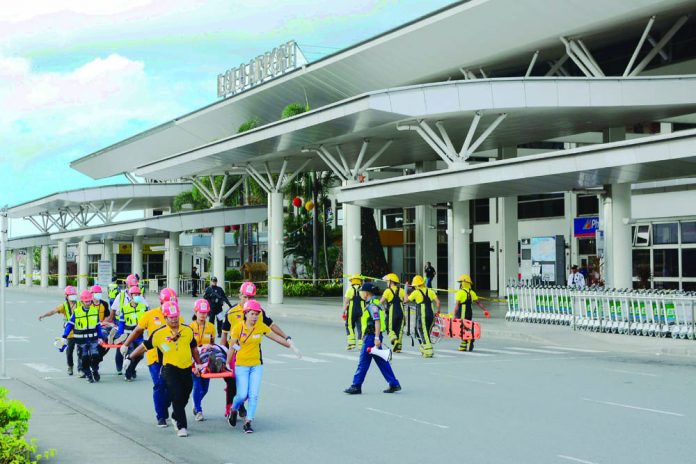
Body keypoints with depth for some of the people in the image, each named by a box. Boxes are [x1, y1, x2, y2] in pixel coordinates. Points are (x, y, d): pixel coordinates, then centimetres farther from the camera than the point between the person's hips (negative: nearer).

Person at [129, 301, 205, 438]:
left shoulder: (188, 330, 3)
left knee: (184, 397, 14)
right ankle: (181, 426, -5)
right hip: (170, 369, -4)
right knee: (177, 397, -13)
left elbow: (193, 348, 18)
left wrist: (198, 363, 22)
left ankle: (176, 417, 40)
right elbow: (145, 346, 1)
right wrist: (130, 357, 2)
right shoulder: (159, 334, -8)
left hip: (186, 369, 4)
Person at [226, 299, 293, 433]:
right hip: (241, 365, -2)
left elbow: (277, 338, 6)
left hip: (256, 365, 3)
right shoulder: (238, 328, -10)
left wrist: (291, 346, 4)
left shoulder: (261, 326, -2)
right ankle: (233, 410, 25)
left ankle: (248, 422, 5)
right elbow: (232, 348, -2)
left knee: (254, 395, -4)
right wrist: (227, 364, 2)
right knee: (243, 394, -7)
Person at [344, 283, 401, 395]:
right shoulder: (372, 303, 16)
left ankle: (356, 386, 2)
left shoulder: (372, 305, -15)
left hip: (371, 337, -10)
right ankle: (394, 384, 11)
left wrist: (376, 338, -28)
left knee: (363, 363, -3)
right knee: (382, 362, 11)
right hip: (373, 337, 10)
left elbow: (377, 321, -24)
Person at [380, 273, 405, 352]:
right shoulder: (401, 290, 7)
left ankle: (394, 340, -22)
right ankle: (398, 347, 9)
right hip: (401, 312, 4)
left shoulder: (388, 291, -5)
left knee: (390, 329, 7)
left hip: (392, 313, -4)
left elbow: (381, 302, -6)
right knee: (399, 329, 10)